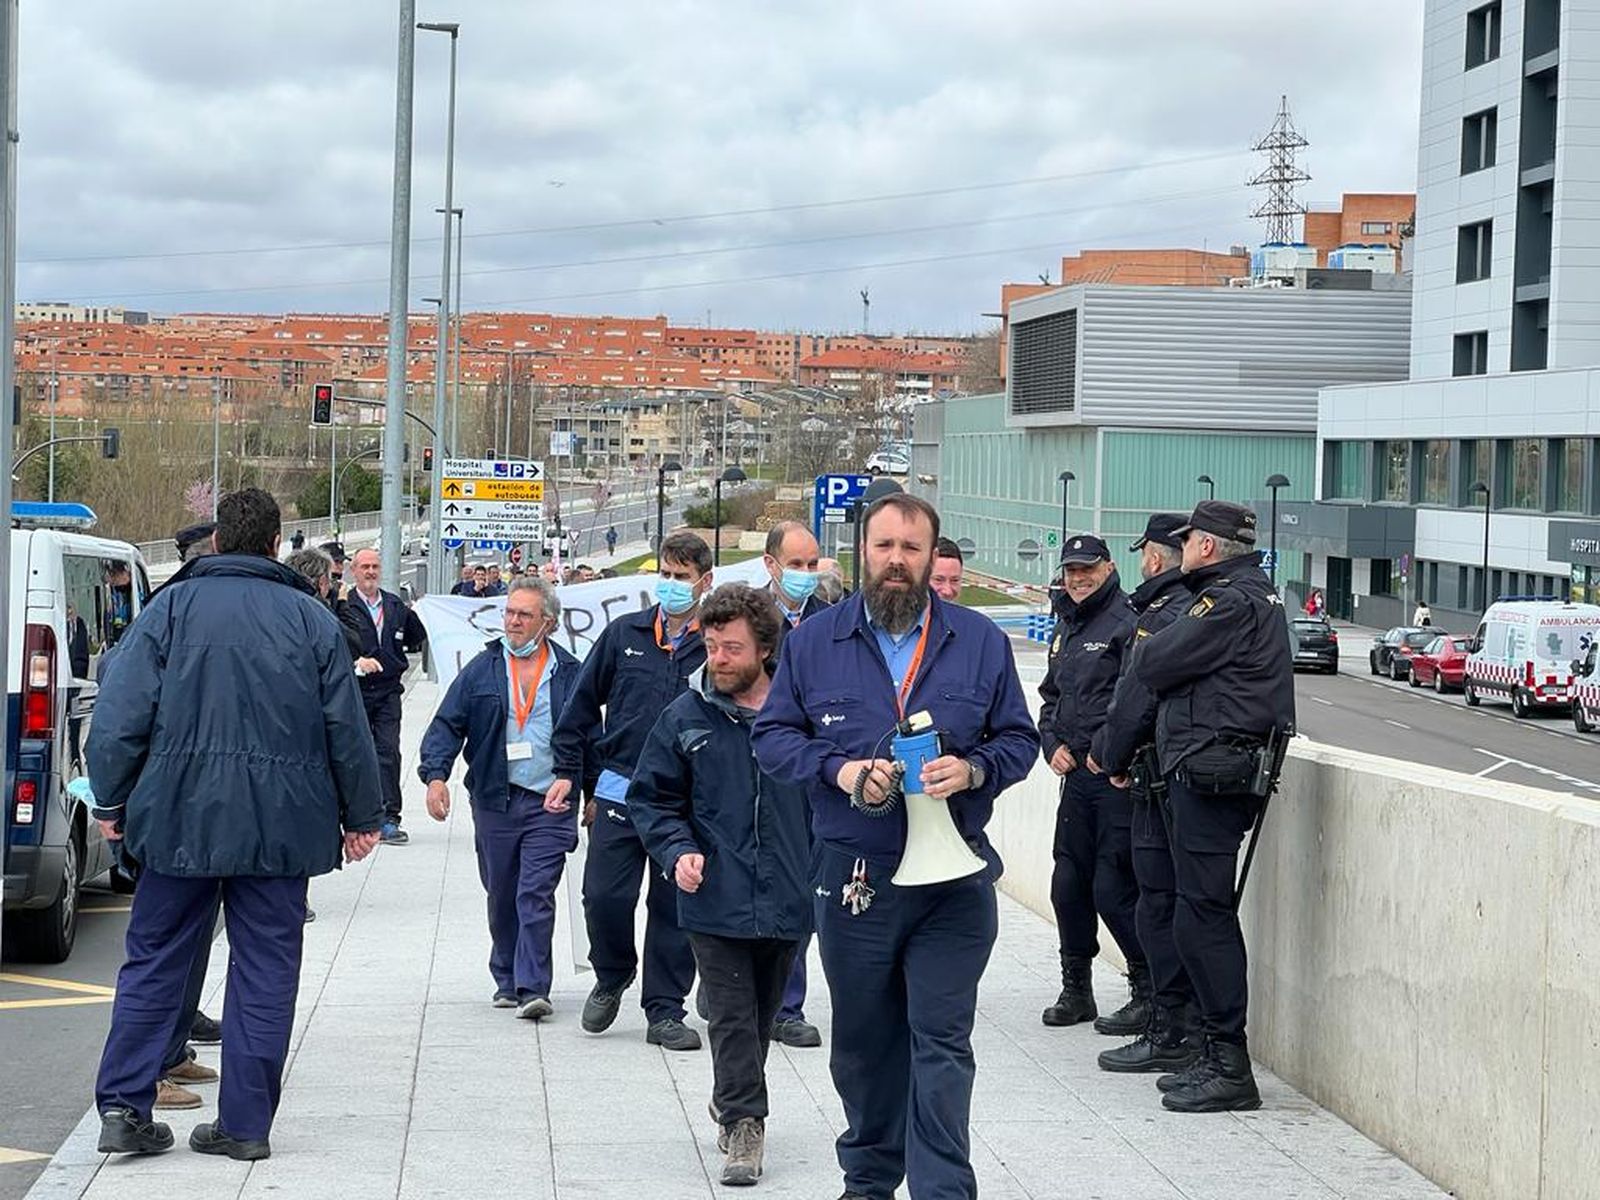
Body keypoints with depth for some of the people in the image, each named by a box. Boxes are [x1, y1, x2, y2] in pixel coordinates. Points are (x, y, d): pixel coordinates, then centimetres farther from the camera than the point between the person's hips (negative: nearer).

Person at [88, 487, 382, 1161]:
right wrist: (361, 815, 15)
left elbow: (121, 713, -4)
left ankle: (123, 1105, 4)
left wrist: (111, 802, 6)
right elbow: (347, 727, 6)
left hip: (181, 816, 0)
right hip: (279, 824, 0)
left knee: (155, 959, 9)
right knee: (264, 969, 6)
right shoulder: (311, 618, 3)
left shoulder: (173, 607, 1)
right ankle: (246, 1123, 6)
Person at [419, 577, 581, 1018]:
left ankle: (533, 988, -11)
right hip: (495, 801, 2)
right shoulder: (482, 669, 6)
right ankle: (508, 980, 24)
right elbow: (447, 724, 4)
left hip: (550, 803, -2)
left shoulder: (569, 674, 4)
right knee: (500, 896, 11)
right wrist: (436, 774, -10)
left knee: (536, 895, -10)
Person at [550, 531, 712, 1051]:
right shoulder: (624, 634, 7)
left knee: (675, 905, 4)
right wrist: (568, 770, 9)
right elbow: (583, 703, 14)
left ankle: (665, 1011, 14)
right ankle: (612, 978, 23)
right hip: (619, 790, 1)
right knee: (604, 895, -5)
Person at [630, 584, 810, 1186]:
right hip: (716, 900, -1)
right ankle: (744, 1122, 3)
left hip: (788, 898, 2)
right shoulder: (685, 718, -2)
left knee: (761, 1015, 17)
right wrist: (678, 852, -11)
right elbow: (651, 799, 5)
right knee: (732, 1016, -3)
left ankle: (733, 1102, 36)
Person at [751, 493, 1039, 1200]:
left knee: (941, 1042, -5)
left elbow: (1019, 739, 8)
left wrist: (974, 769, -13)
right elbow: (771, 736, 5)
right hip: (851, 877, 1)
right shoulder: (813, 641, 6)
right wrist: (838, 770, -12)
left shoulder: (980, 641, 5)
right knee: (862, 1039, 13)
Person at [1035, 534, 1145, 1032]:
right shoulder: (1064, 628, 18)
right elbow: (1051, 696, 27)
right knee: (1068, 884, 11)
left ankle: (1151, 994, 1)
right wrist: (1053, 744, 10)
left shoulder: (1127, 623, -10)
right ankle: (1076, 991, 23)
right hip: (1075, 774, 8)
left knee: (1113, 889, -9)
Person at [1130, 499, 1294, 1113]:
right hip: (1227, 776, 11)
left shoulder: (1231, 603, -15)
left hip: (1210, 774, -11)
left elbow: (1152, 666, -14)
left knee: (1202, 917, -8)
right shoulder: (1256, 594, 19)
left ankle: (1229, 1067, -6)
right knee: (1209, 915, 14)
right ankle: (1221, 1057, 19)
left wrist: (1145, 645, 6)